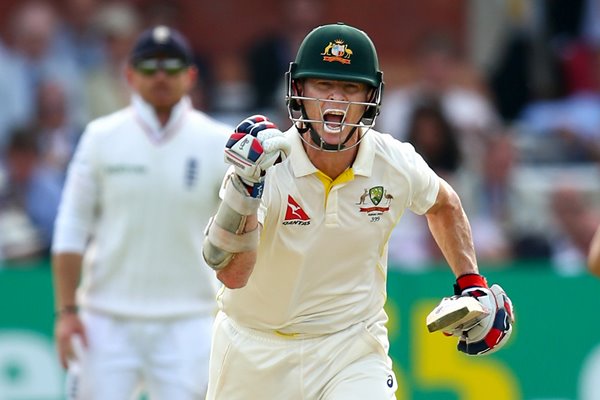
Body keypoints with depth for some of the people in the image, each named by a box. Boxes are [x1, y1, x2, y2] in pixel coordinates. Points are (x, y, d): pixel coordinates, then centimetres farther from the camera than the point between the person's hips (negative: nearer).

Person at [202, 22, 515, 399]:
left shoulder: (396, 165, -10)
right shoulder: (264, 164, -21)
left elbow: (443, 203, 15)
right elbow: (232, 273, -35)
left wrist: (472, 284, 9)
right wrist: (245, 186, -47)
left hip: (353, 350, 1)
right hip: (254, 351, -1)